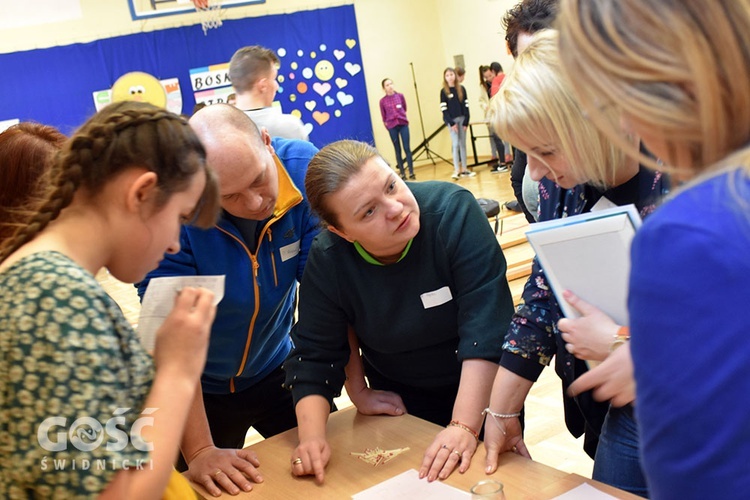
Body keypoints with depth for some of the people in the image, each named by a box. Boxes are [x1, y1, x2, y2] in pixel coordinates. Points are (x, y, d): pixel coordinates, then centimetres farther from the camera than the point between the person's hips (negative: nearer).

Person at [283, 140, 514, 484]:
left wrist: (465, 426, -38)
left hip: (481, 387, -2)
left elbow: (487, 324, -32)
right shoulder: (326, 262, -20)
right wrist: (312, 437, -28)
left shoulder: (454, 212, -29)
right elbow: (315, 355, -13)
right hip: (399, 403, 2)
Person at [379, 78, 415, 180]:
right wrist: (388, 126, 2)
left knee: (407, 148, -3)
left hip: (403, 124, 1)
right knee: (398, 150, 4)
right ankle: (402, 173, 8)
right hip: (392, 127, -1)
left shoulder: (400, 96, 2)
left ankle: (411, 172, -1)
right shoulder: (383, 101, -3)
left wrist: (402, 119, 12)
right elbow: (384, 117, 4)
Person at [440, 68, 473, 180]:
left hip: (462, 119, 3)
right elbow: (444, 109, -5)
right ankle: (456, 170, -8)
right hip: (451, 120, -3)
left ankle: (464, 169, 11)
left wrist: (466, 121, -4)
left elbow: (466, 106, 4)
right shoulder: (443, 91, -2)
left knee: (463, 144, 6)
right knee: (455, 144, -7)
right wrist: (451, 123, -12)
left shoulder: (461, 89, 5)